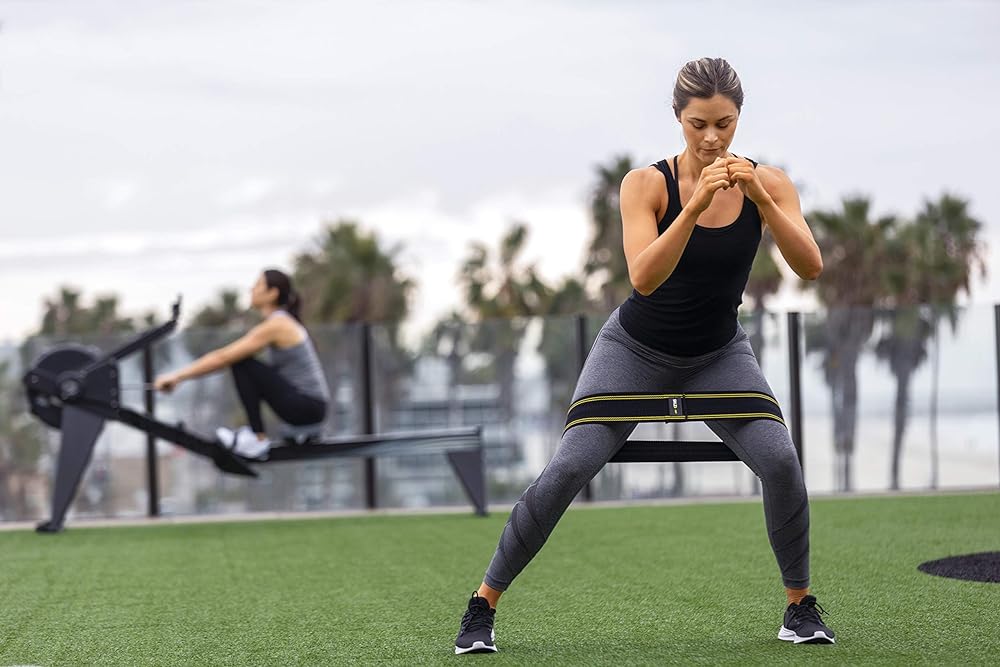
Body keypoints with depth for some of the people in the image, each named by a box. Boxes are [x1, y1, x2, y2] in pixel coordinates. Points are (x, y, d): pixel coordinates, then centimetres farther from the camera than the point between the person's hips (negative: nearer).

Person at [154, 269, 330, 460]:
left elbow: (223, 357, -17)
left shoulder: (275, 326, -16)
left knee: (241, 363, -14)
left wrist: (178, 376, -13)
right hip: (308, 403, 9)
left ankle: (257, 440, -11)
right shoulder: (282, 321, 13)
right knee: (238, 357, 16)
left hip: (307, 407, -9)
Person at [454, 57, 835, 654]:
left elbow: (810, 267, -24)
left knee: (781, 461, -19)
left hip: (719, 355, 2)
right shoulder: (647, 185, -19)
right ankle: (484, 604, -2)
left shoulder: (768, 184, -12)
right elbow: (643, 277, -32)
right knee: (569, 469, -16)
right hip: (636, 350, -2)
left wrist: (760, 198, -36)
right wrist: (695, 206, -43)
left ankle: (800, 603, 2)